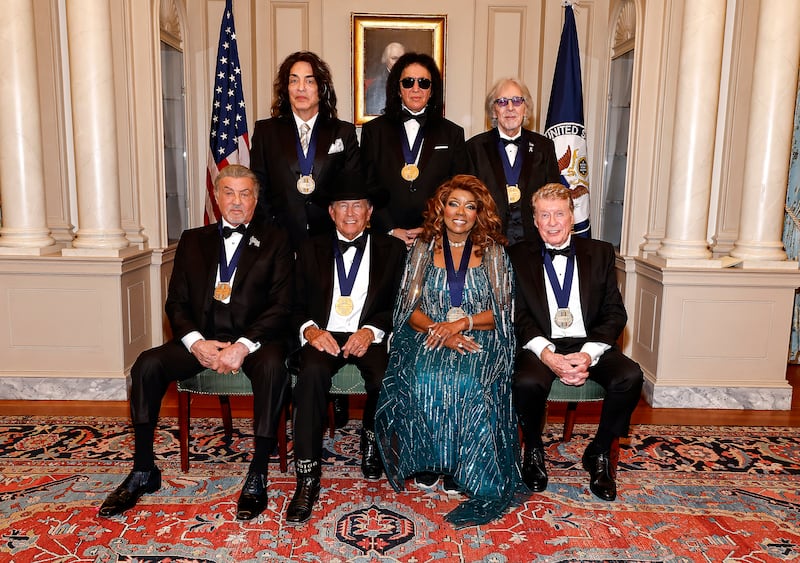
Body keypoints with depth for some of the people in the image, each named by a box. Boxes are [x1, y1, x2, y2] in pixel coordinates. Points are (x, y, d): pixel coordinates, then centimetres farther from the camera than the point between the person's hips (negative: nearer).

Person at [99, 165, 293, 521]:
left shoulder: (274, 241, 7)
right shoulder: (193, 240, 17)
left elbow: (281, 306, -3)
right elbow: (176, 303, 9)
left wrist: (243, 345, -18)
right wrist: (197, 343, -10)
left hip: (254, 339, -3)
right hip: (201, 338, 3)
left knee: (272, 365, -35)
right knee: (147, 364, -21)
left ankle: (257, 475, -24)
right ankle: (143, 471, -6)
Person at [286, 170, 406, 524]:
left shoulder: (391, 249, 13)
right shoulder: (311, 250, 16)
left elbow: (399, 305, 5)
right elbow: (297, 305, 11)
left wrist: (371, 330, -13)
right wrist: (310, 329, -12)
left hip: (370, 337, 0)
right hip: (323, 335, 1)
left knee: (385, 379, -31)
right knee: (312, 373, -33)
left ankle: (371, 440, 4)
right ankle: (307, 477, -24)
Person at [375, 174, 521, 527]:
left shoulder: (493, 252, 9)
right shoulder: (423, 248, 10)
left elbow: (500, 313, 2)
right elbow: (410, 308, 4)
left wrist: (462, 323, -17)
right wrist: (437, 329, -16)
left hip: (479, 338, -1)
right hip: (429, 335, 1)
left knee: (467, 382, -32)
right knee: (422, 379, -31)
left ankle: (460, 468, -12)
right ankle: (426, 461, -10)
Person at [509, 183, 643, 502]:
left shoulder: (600, 253, 11)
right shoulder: (519, 257, 6)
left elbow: (615, 313, 5)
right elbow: (518, 316, -1)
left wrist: (588, 354, -13)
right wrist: (547, 355, -18)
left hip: (589, 344, 2)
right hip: (541, 347, -2)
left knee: (630, 376, -26)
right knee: (527, 382, -33)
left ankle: (599, 452, 0)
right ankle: (533, 450, 0)